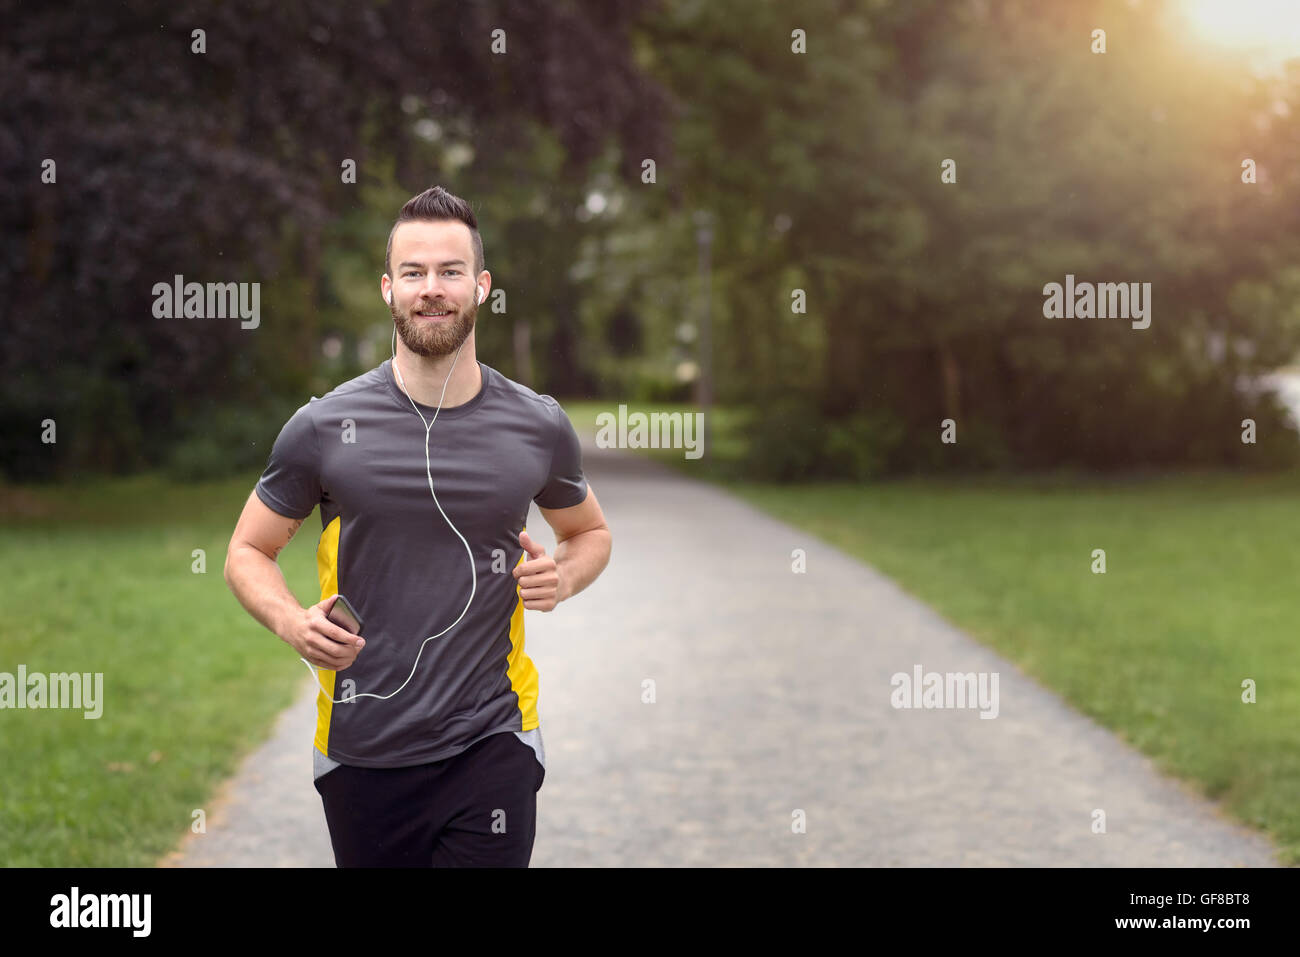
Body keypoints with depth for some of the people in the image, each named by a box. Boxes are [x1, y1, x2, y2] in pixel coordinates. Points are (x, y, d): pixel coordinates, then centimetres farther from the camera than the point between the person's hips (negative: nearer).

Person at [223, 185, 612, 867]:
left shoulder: (539, 427, 1)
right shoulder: (324, 427, -3)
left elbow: (589, 531, 19)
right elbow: (248, 552, 7)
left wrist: (562, 577, -3)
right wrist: (293, 623, -13)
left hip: (490, 744, 0)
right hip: (362, 751, 0)